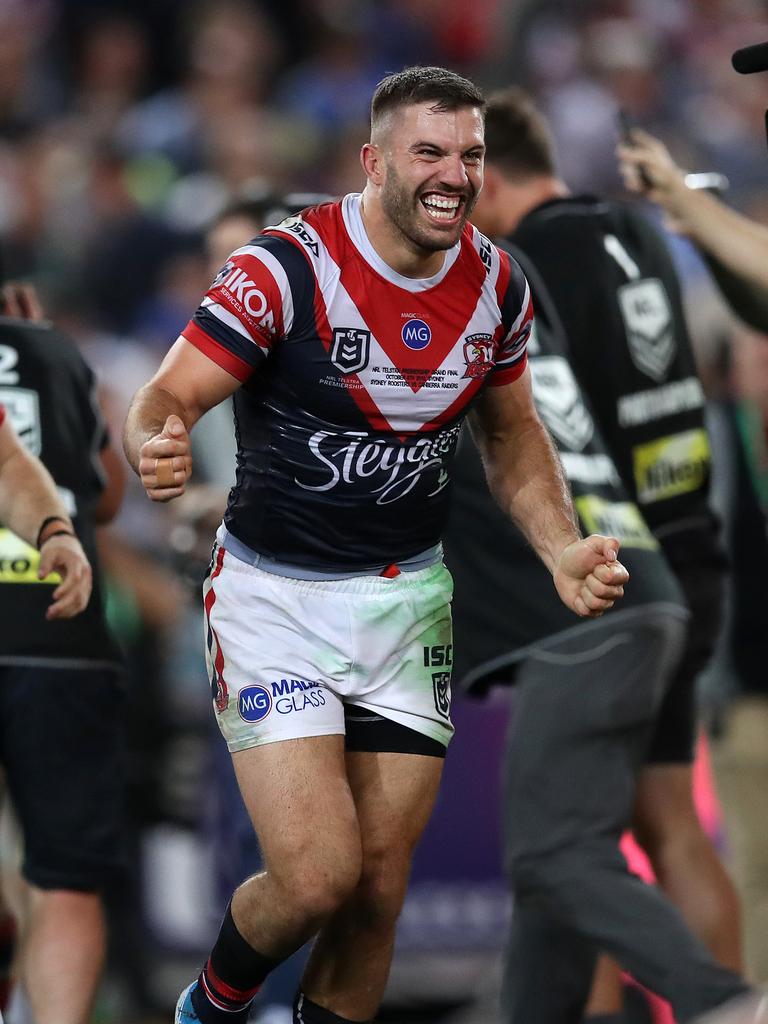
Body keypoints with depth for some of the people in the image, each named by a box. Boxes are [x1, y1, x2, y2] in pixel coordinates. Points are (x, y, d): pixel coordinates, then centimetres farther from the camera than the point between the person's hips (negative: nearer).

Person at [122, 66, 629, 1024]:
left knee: (378, 890, 3)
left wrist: (561, 550, 0)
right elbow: (163, 401, -20)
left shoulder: (496, 284, -1)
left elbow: (511, 432, 16)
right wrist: (157, 447, -44)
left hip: (408, 599, 5)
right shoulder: (284, 268, -18)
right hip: (274, 595, -5)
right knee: (316, 878, -15)